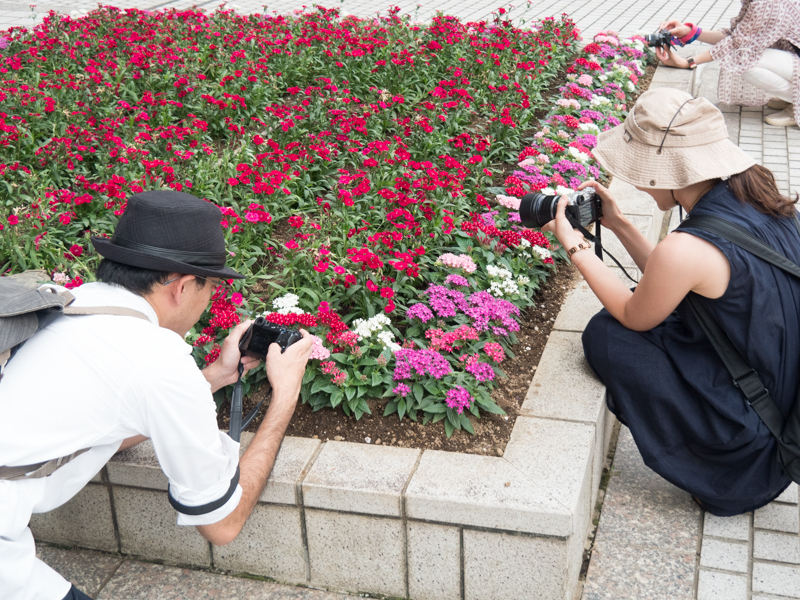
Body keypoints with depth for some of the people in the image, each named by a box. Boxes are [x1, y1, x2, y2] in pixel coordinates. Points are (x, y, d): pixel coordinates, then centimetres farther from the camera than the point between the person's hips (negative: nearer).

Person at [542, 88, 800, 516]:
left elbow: (634, 316, -6)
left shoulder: (685, 249, -29)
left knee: (605, 334, -4)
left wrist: (574, 246, 0)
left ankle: (726, 477, 7)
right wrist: (619, 224, 11)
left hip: (754, 427, -8)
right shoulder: (750, 198, -3)